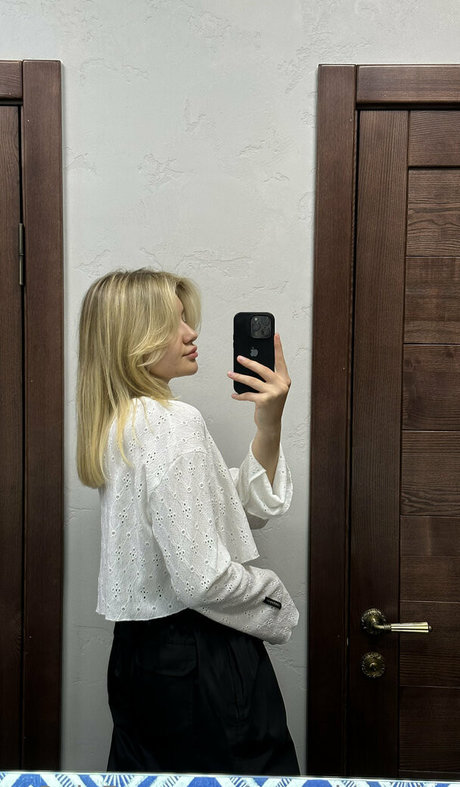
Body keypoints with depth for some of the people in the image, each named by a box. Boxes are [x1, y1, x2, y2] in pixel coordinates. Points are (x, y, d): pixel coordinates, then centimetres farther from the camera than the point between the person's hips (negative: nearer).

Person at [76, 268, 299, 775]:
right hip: (201, 657, -9)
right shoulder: (175, 424, -19)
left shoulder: (117, 424, 10)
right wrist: (275, 599, -5)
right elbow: (201, 578, -23)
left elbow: (249, 508, 8)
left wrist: (269, 424, -4)